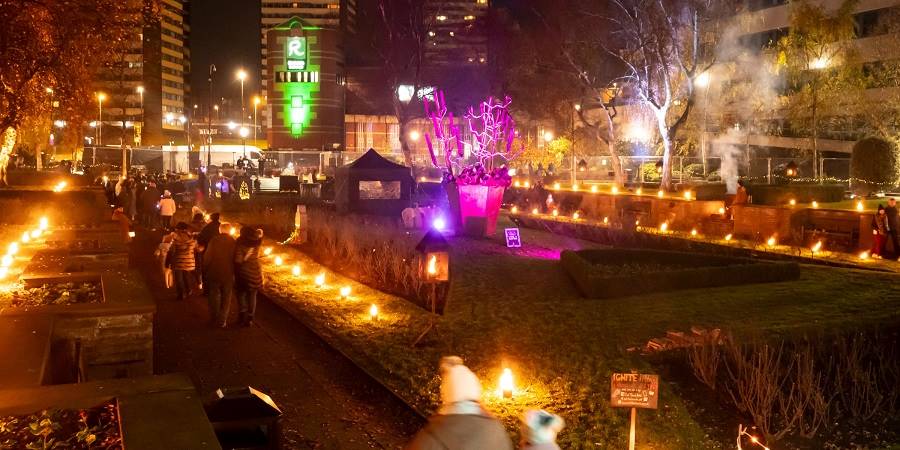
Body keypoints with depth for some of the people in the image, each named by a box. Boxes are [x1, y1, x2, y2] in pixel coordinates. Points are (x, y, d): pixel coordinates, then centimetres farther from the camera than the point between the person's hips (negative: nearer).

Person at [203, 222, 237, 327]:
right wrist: (234, 273, 7)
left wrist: (205, 271, 6)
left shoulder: (214, 241, -9)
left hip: (214, 273, 0)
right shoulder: (233, 242, -8)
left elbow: (207, 257, -7)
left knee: (214, 296, 15)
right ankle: (222, 320, 9)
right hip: (228, 275, 0)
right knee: (226, 298, 11)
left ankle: (214, 320, 21)